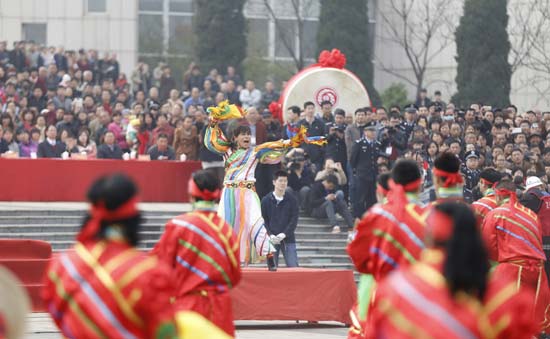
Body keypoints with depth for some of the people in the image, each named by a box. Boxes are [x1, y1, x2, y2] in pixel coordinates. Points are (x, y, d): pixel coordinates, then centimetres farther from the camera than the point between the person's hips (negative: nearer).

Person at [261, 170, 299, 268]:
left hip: (288, 239, 0)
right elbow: (263, 220, 2)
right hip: (271, 239, 0)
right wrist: (270, 235, -13)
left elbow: (294, 219, -2)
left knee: (293, 267, -6)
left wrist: (284, 234, -14)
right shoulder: (266, 200, 2)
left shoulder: (291, 199, 2)